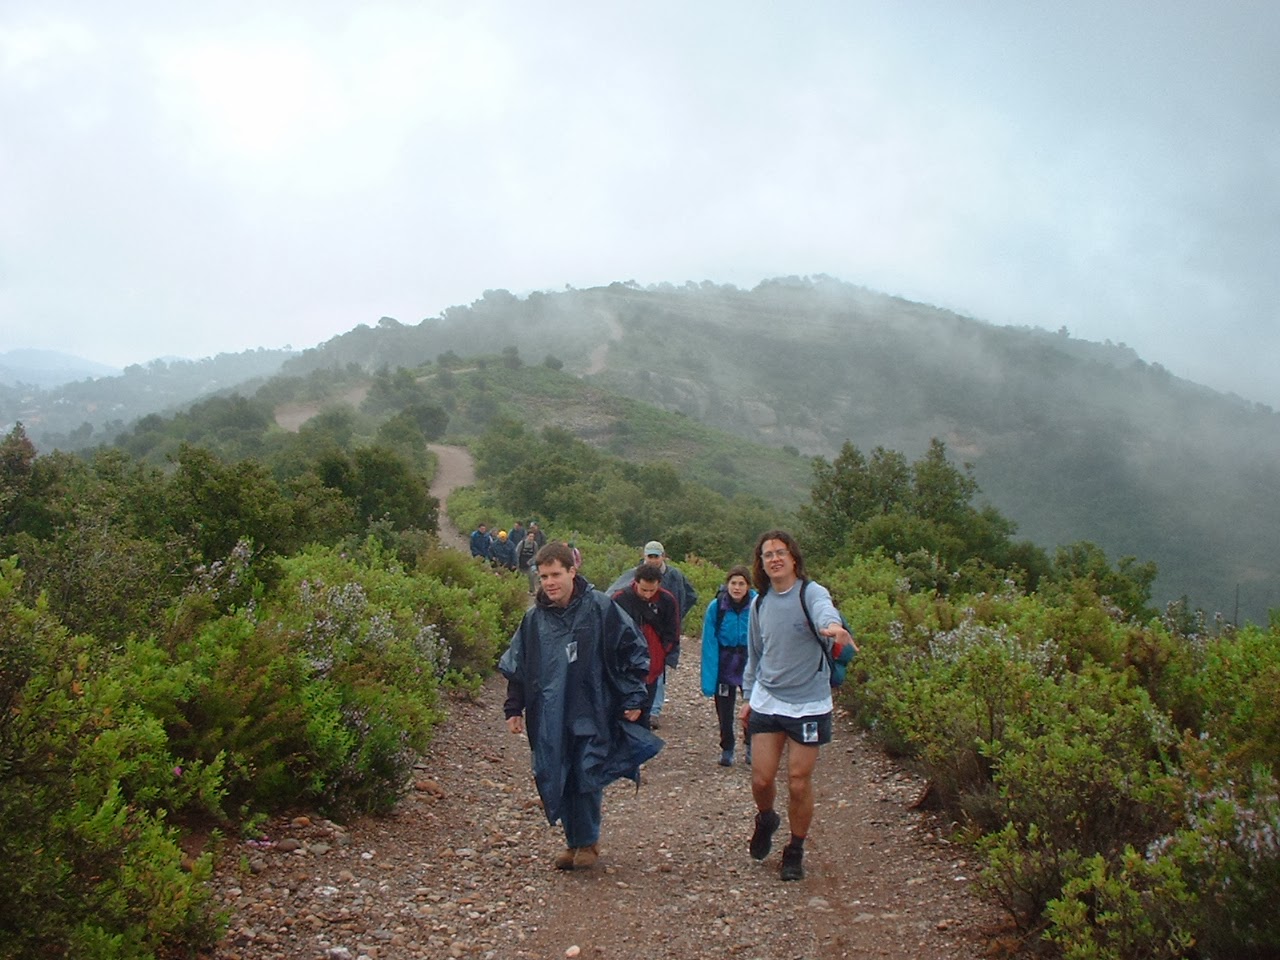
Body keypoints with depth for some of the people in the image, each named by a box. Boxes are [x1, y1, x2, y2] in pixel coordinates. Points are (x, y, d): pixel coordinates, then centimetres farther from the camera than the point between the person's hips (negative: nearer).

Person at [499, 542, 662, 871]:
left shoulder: (600, 607, -7)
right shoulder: (534, 617, 4)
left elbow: (633, 650, -2)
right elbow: (516, 666, 16)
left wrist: (634, 698, -4)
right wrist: (514, 708, 11)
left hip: (593, 714, -4)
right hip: (551, 717, 4)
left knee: (587, 778, -4)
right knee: (557, 780, 6)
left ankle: (587, 842, 17)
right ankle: (574, 841, 24)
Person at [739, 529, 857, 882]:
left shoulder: (810, 592, -12)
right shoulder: (759, 603, 6)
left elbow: (824, 610, -38)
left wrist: (832, 625, -60)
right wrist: (748, 696, 19)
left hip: (809, 704, -4)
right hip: (766, 702, 4)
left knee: (799, 782, 2)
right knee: (761, 778, 3)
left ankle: (795, 852, 24)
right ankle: (765, 820, 37)